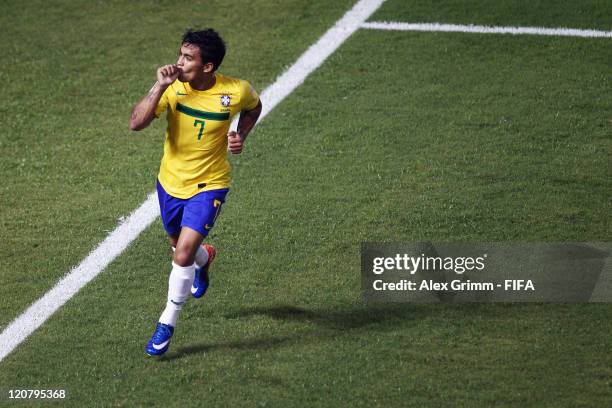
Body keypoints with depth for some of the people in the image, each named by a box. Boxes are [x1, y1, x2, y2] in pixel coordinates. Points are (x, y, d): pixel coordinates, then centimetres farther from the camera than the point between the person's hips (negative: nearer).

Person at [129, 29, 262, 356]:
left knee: (183, 254, -16)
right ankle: (205, 259, 62)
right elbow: (136, 123, -30)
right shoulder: (173, 88, -18)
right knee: (180, 244, 24)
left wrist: (241, 135, -9)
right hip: (171, 181, 3)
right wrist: (160, 87, -37)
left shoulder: (236, 92, -18)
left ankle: (167, 323, 3)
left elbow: (253, 107, 8)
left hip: (209, 185, -3)